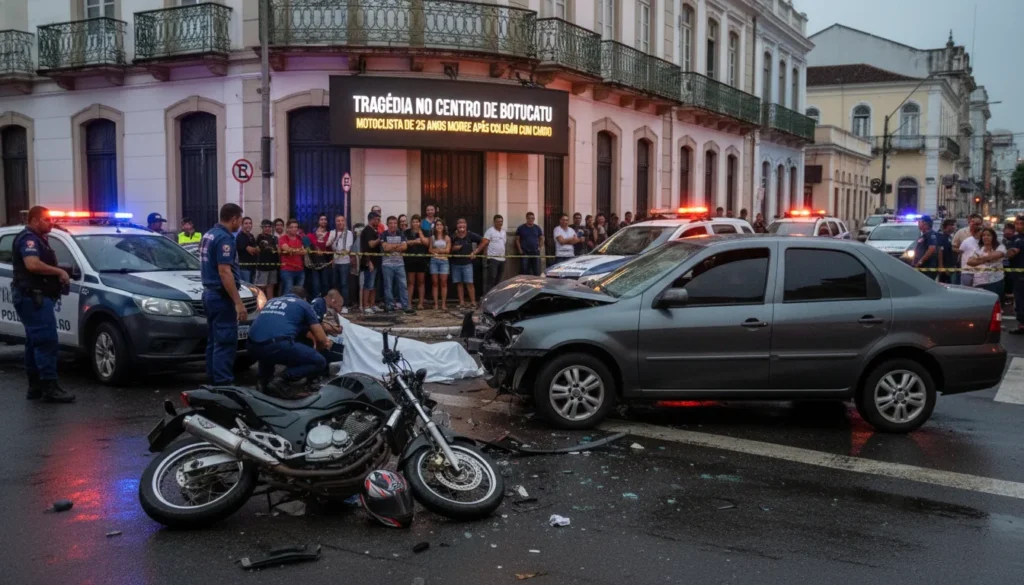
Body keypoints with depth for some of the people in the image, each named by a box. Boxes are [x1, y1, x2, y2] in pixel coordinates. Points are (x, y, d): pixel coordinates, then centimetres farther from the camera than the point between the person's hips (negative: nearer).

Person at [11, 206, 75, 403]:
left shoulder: (38, 239, 22)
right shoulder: (28, 238, -11)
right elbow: (32, 264, -27)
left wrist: (59, 274, 12)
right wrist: (59, 271, -17)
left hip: (37, 297, 11)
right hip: (33, 297, -11)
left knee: (35, 342, 12)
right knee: (47, 341, -15)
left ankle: (35, 386, 18)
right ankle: (50, 387, -18)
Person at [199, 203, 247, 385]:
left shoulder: (209, 235, 14)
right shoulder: (224, 238, -17)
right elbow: (224, 272, -23)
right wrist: (238, 302, -25)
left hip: (209, 292, 10)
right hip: (221, 296, -10)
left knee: (214, 341, 13)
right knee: (225, 342, -9)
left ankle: (213, 380, 18)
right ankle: (223, 383, -9)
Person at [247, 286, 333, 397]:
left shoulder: (272, 301, 34)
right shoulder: (303, 304, 19)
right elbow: (321, 339, 16)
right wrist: (325, 343, 43)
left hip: (253, 347, 6)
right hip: (278, 346, -6)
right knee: (319, 363, 9)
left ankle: (264, 380, 21)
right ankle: (282, 382, -6)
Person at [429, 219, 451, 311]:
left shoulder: (447, 238, 7)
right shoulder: (432, 237, 10)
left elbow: (447, 250, 0)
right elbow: (430, 250, 5)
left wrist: (436, 250, -3)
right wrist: (442, 250, -7)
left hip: (444, 261, -1)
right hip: (434, 261, 1)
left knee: (443, 283, -3)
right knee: (435, 283, 0)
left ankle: (443, 304, -1)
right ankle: (436, 304, 2)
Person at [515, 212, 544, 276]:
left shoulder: (537, 228, 10)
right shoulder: (521, 228, 3)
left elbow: (541, 239, 18)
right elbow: (517, 240, 5)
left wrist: (540, 247, 4)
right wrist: (520, 250, -6)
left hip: (535, 252, 2)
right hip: (524, 253, -2)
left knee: (537, 272, 2)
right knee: (524, 271, -4)